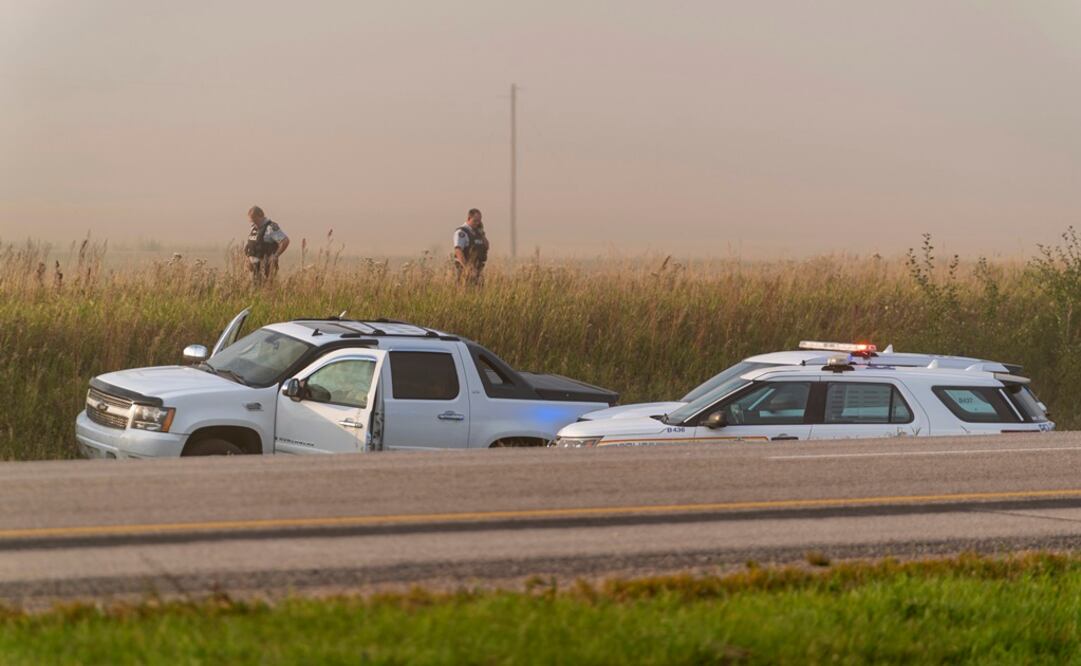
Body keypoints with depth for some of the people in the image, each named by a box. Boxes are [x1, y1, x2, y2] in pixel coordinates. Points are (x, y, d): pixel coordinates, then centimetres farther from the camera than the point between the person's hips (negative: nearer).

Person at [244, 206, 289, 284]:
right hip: (255, 266, 8)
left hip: (266, 265, -8)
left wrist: (275, 256, -20)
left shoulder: (271, 227, -12)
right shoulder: (254, 228, 14)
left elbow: (285, 241, -21)